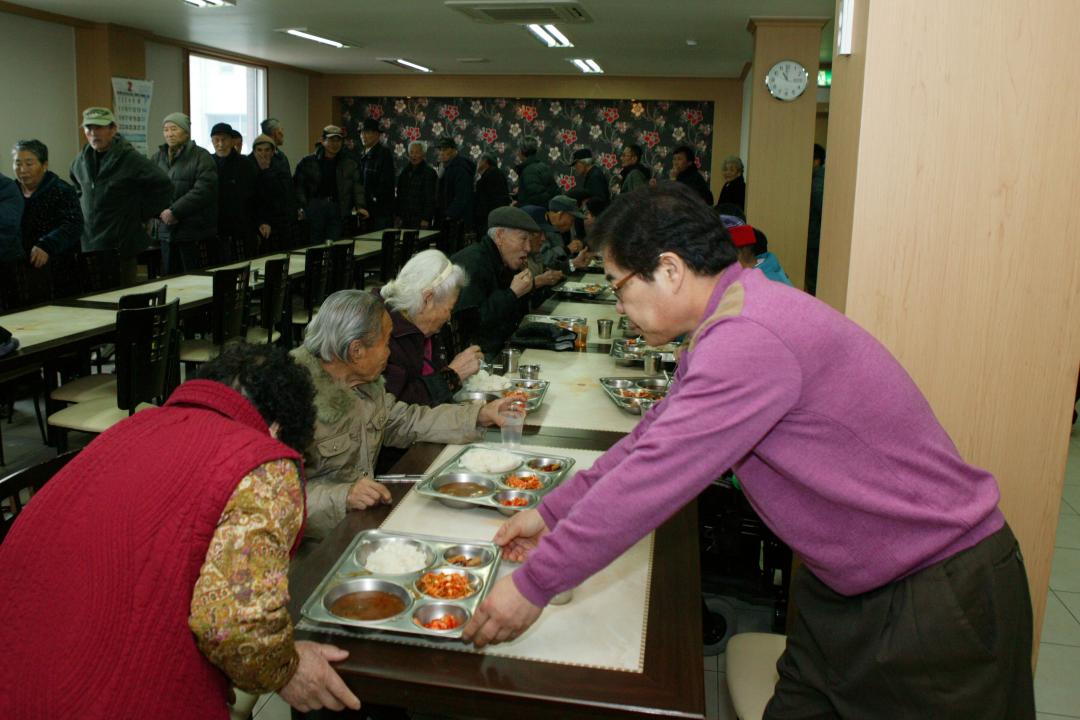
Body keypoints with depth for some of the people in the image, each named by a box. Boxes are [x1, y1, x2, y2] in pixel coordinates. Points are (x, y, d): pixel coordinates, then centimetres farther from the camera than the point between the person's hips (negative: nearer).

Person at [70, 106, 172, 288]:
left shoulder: (131, 159, -9)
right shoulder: (82, 159, 10)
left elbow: (163, 185, -8)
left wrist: (141, 213, -6)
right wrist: (82, 211, 18)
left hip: (120, 246, -6)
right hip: (88, 244, 6)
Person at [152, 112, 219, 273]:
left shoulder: (201, 157, -4)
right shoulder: (158, 158, 13)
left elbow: (203, 190, -16)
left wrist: (174, 211, -18)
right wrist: (161, 212, -10)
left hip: (195, 233, -5)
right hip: (166, 231, 6)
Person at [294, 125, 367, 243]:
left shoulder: (349, 162, 8)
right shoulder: (308, 162, 3)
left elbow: (357, 185, 6)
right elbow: (299, 185, 3)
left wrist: (360, 206, -6)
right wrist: (302, 206, -8)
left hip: (338, 208, 1)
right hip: (315, 206, -1)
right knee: (315, 243, 2)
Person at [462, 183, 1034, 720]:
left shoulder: (751, 341, -30)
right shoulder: (724, 328, 3)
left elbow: (651, 479, -30)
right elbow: (653, 437, 10)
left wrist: (533, 584, -20)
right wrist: (552, 512, 8)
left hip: (941, 594, -9)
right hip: (849, 584, 9)